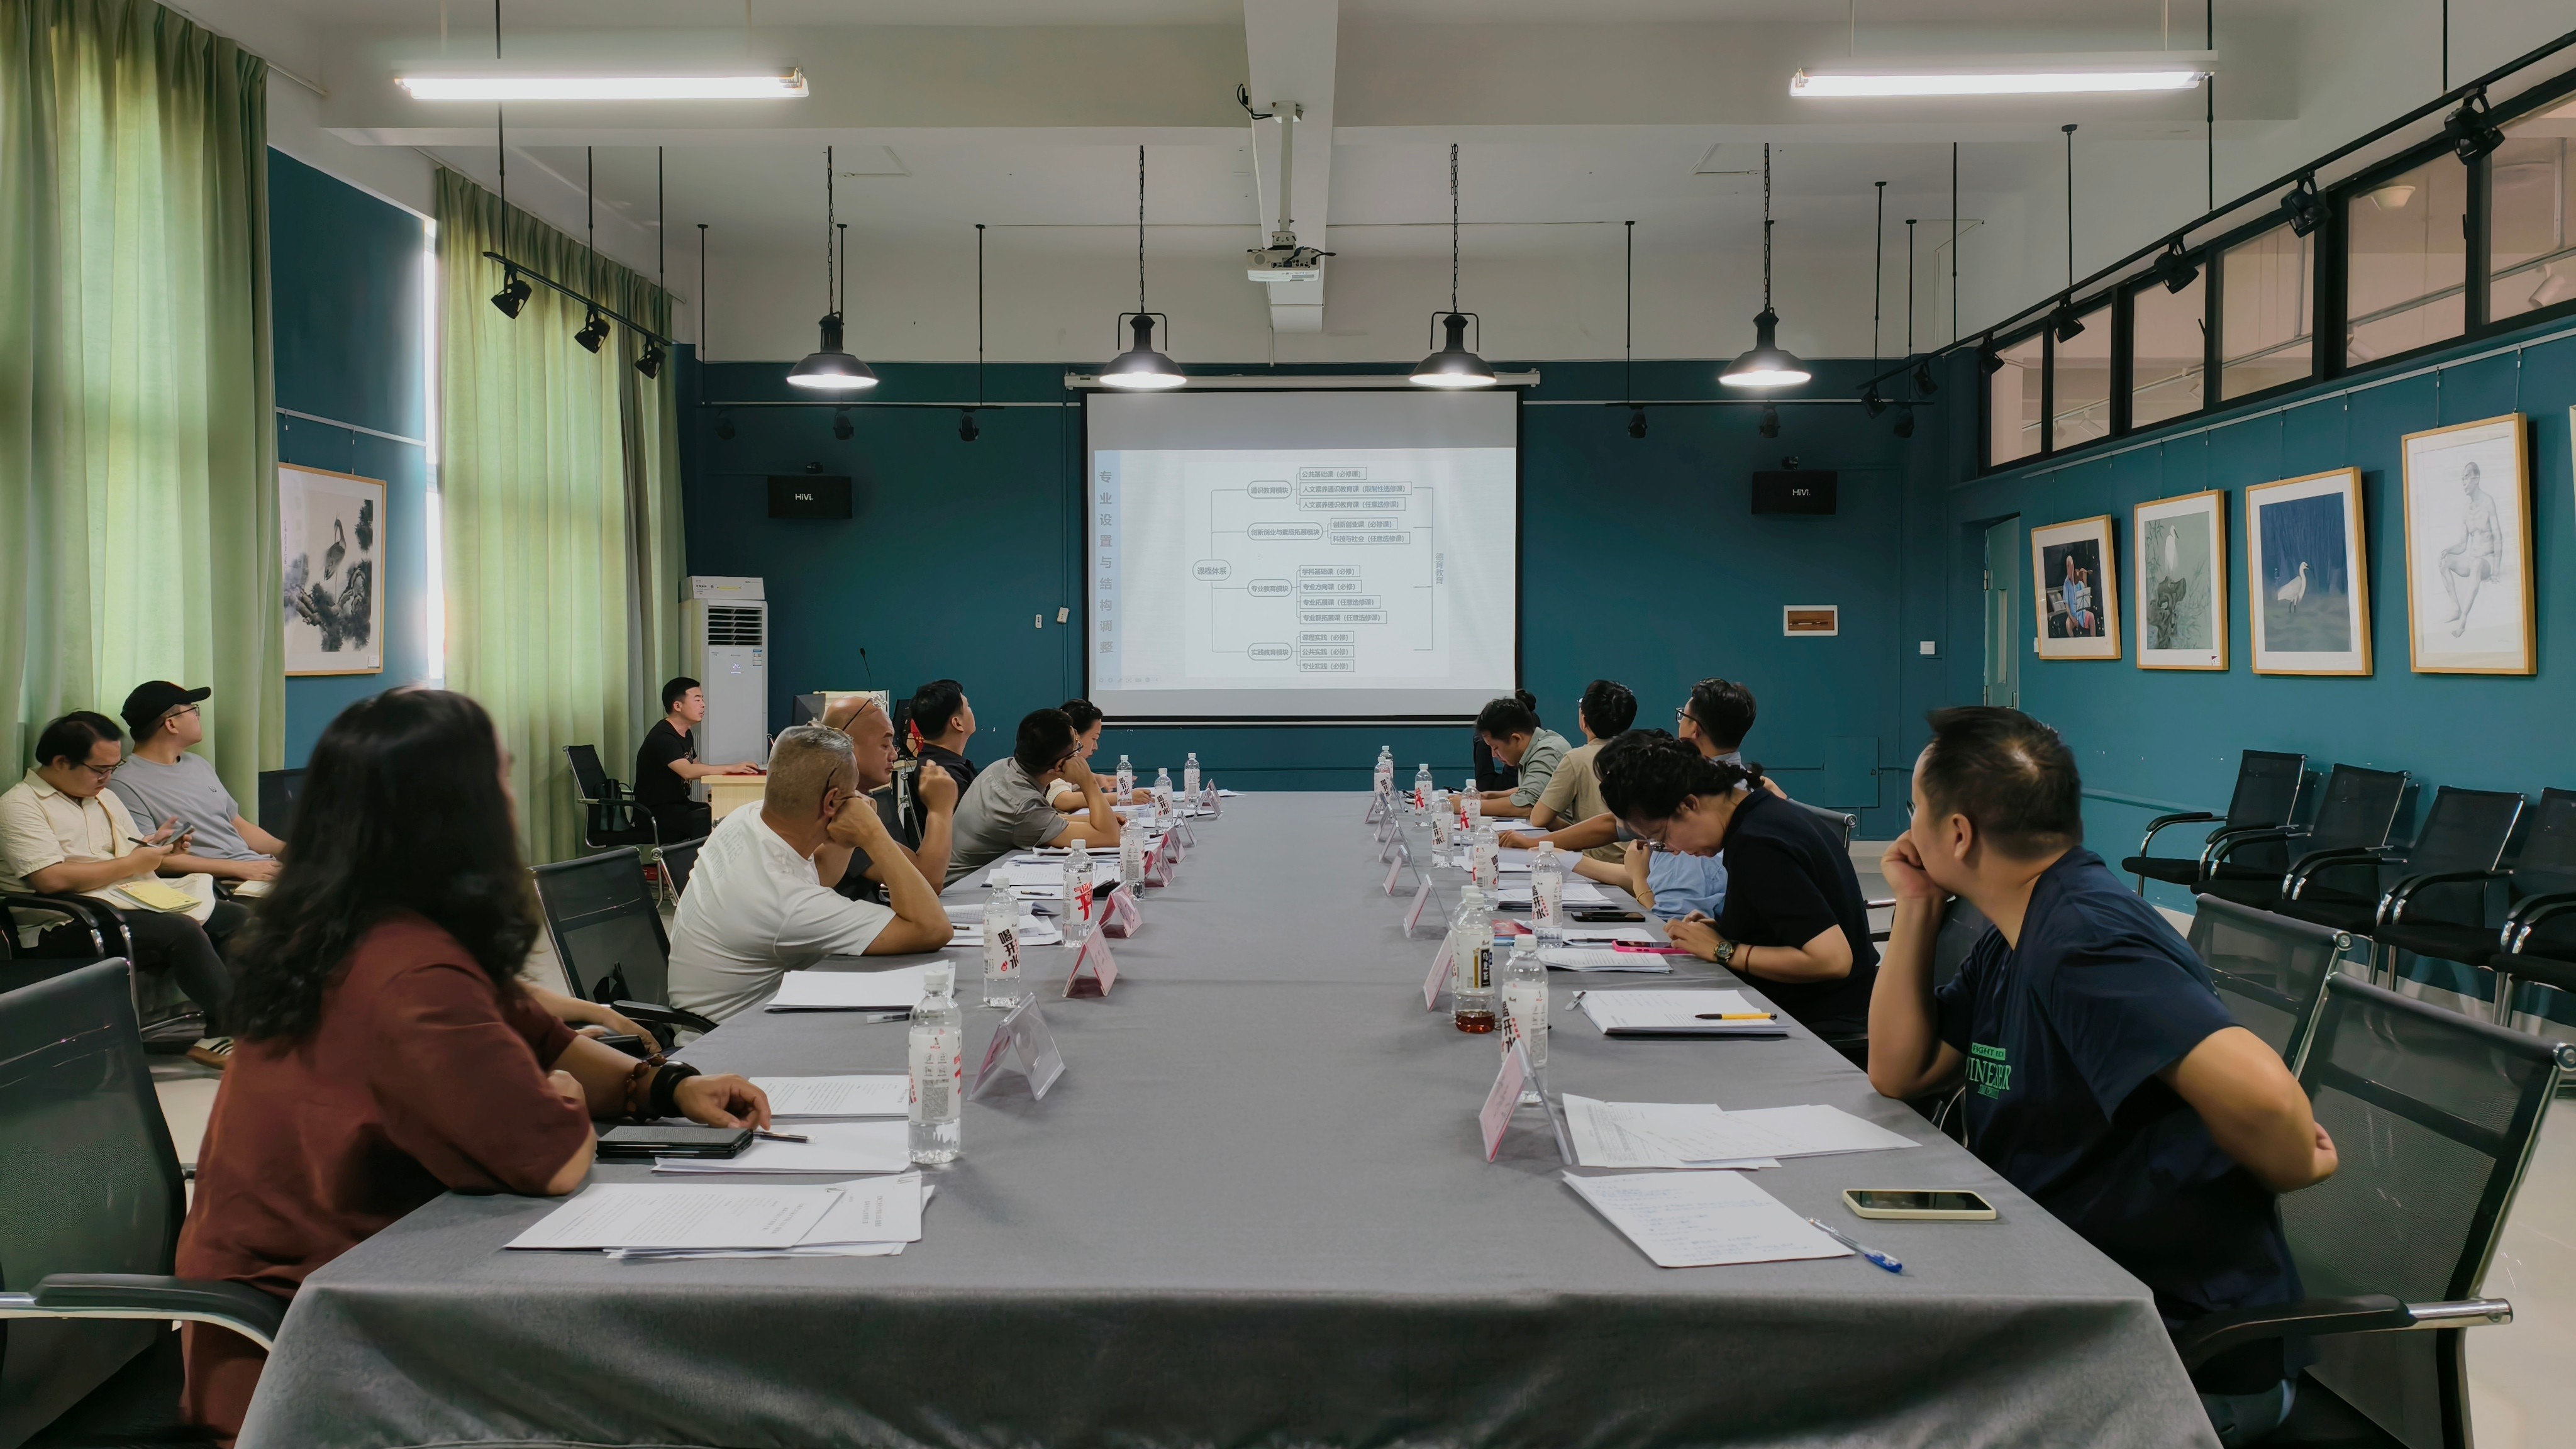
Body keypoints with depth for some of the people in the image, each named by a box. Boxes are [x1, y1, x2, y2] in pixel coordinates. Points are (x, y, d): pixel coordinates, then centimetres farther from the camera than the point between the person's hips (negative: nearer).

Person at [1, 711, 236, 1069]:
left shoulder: (104, 798, 23)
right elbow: (50, 879, -17)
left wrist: (160, 848, 6)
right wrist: (130, 865, -12)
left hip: (142, 902, 9)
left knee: (237, 918, -12)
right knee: (183, 932, -31)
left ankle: (218, 1038, -18)